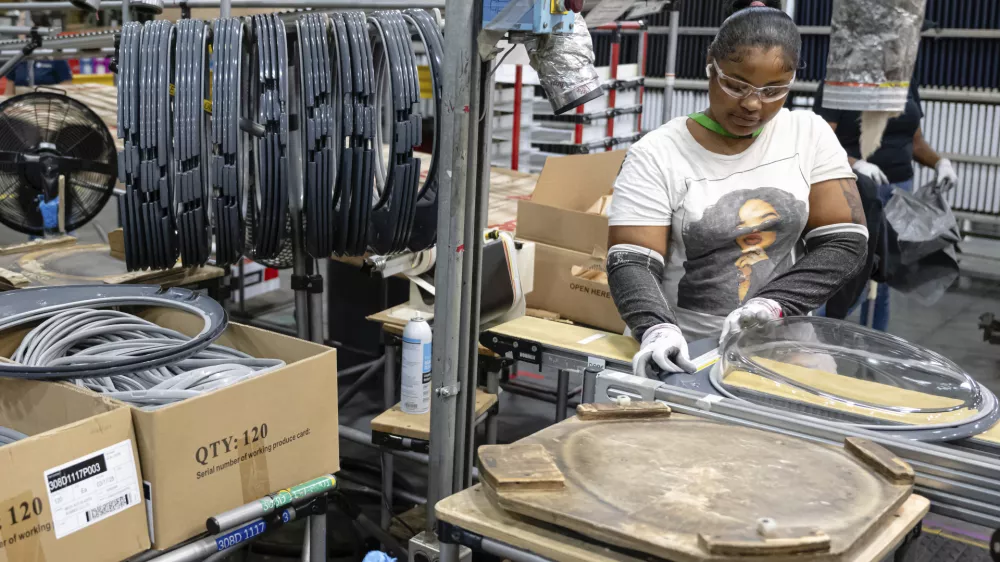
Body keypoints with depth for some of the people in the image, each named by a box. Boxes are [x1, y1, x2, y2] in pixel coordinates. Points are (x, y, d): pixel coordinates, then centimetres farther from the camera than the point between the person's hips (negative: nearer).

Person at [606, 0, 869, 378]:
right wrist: (656, 329, -31)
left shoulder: (810, 135, 3)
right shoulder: (657, 156, -7)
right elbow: (631, 262, -12)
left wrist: (775, 302, -15)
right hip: (682, 352, -1)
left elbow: (845, 242, 0)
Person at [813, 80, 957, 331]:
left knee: (881, 281, 8)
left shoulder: (906, 83, 13)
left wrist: (940, 162, -1)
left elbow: (916, 141, 18)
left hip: (901, 189, 5)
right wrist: (856, 164, -32)